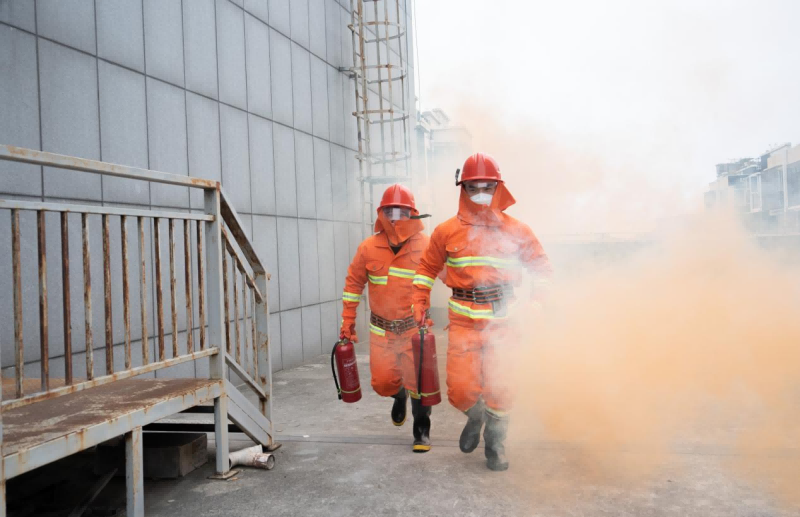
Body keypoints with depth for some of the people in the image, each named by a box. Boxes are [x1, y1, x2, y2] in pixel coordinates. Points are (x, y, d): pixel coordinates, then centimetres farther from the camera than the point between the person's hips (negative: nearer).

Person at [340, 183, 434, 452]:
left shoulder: (424, 245, -10)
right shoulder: (369, 247, -3)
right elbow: (354, 282, 6)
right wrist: (347, 320, 6)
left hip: (415, 326, -2)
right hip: (381, 329, 2)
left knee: (418, 381, -5)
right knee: (383, 383, 5)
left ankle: (422, 430, 19)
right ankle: (399, 395, 42)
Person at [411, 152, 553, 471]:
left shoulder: (516, 231, 3)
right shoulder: (447, 231, 2)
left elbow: (541, 266, 13)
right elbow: (427, 268, 13)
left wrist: (534, 300, -1)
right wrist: (419, 304, 6)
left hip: (502, 323, 0)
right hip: (463, 324, 0)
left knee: (498, 389, 2)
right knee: (461, 391, -4)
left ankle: (495, 446, 28)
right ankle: (475, 417, 34)